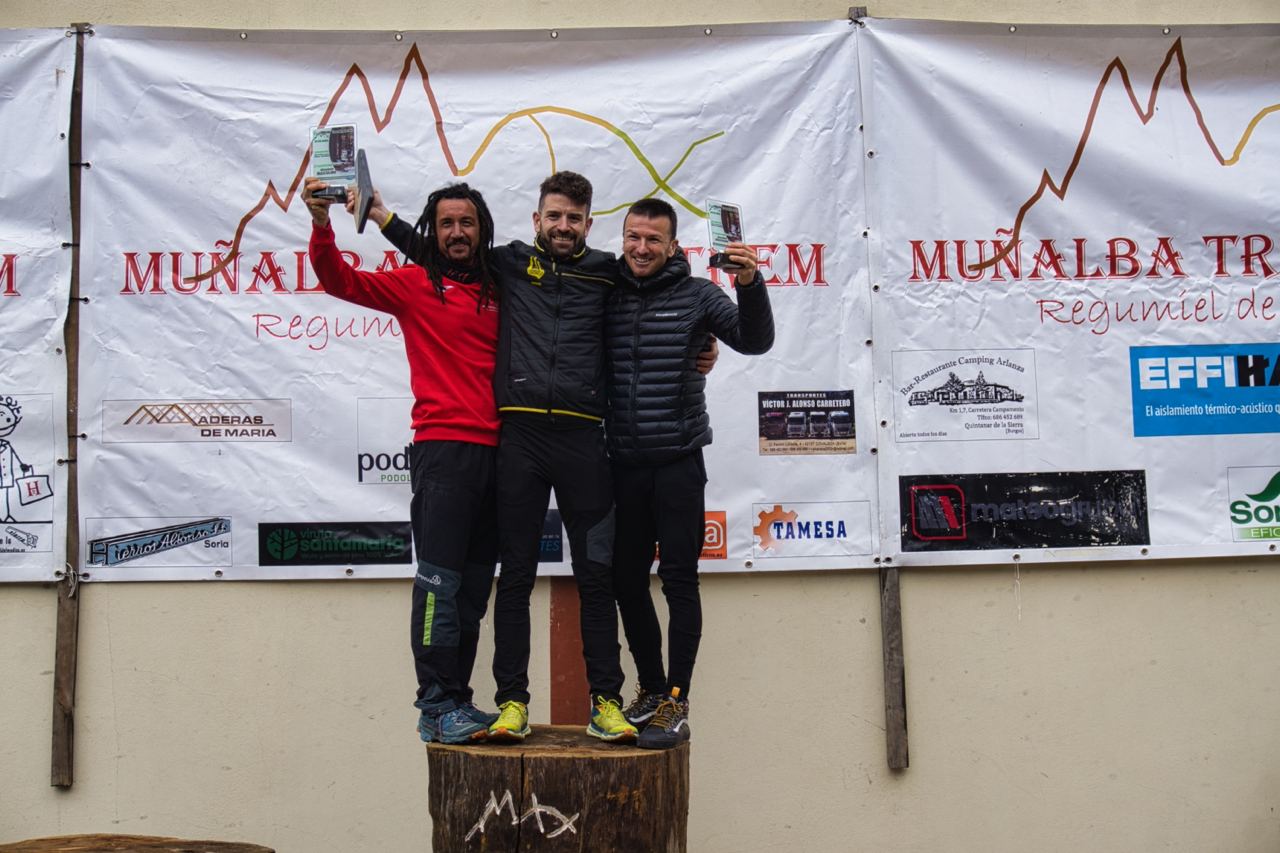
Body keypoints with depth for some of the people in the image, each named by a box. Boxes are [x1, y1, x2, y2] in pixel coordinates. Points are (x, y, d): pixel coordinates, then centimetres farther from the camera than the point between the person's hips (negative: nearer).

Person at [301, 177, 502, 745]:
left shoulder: (499, 291, 17)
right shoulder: (415, 284, 5)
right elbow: (340, 281, -5)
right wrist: (321, 225, -20)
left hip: (495, 451, 5)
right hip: (442, 448, -5)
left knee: (474, 588, 9)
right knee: (440, 582, -8)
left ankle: (457, 703, 17)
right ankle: (437, 708, -2)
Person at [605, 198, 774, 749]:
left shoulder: (695, 295, 0)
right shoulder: (606, 297, 8)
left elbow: (754, 341, -11)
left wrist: (750, 284, -25)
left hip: (678, 463, -4)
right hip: (624, 465, 4)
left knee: (678, 581, -3)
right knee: (627, 581, 10)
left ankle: (676, 705, 4)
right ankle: (650, 690, 26)